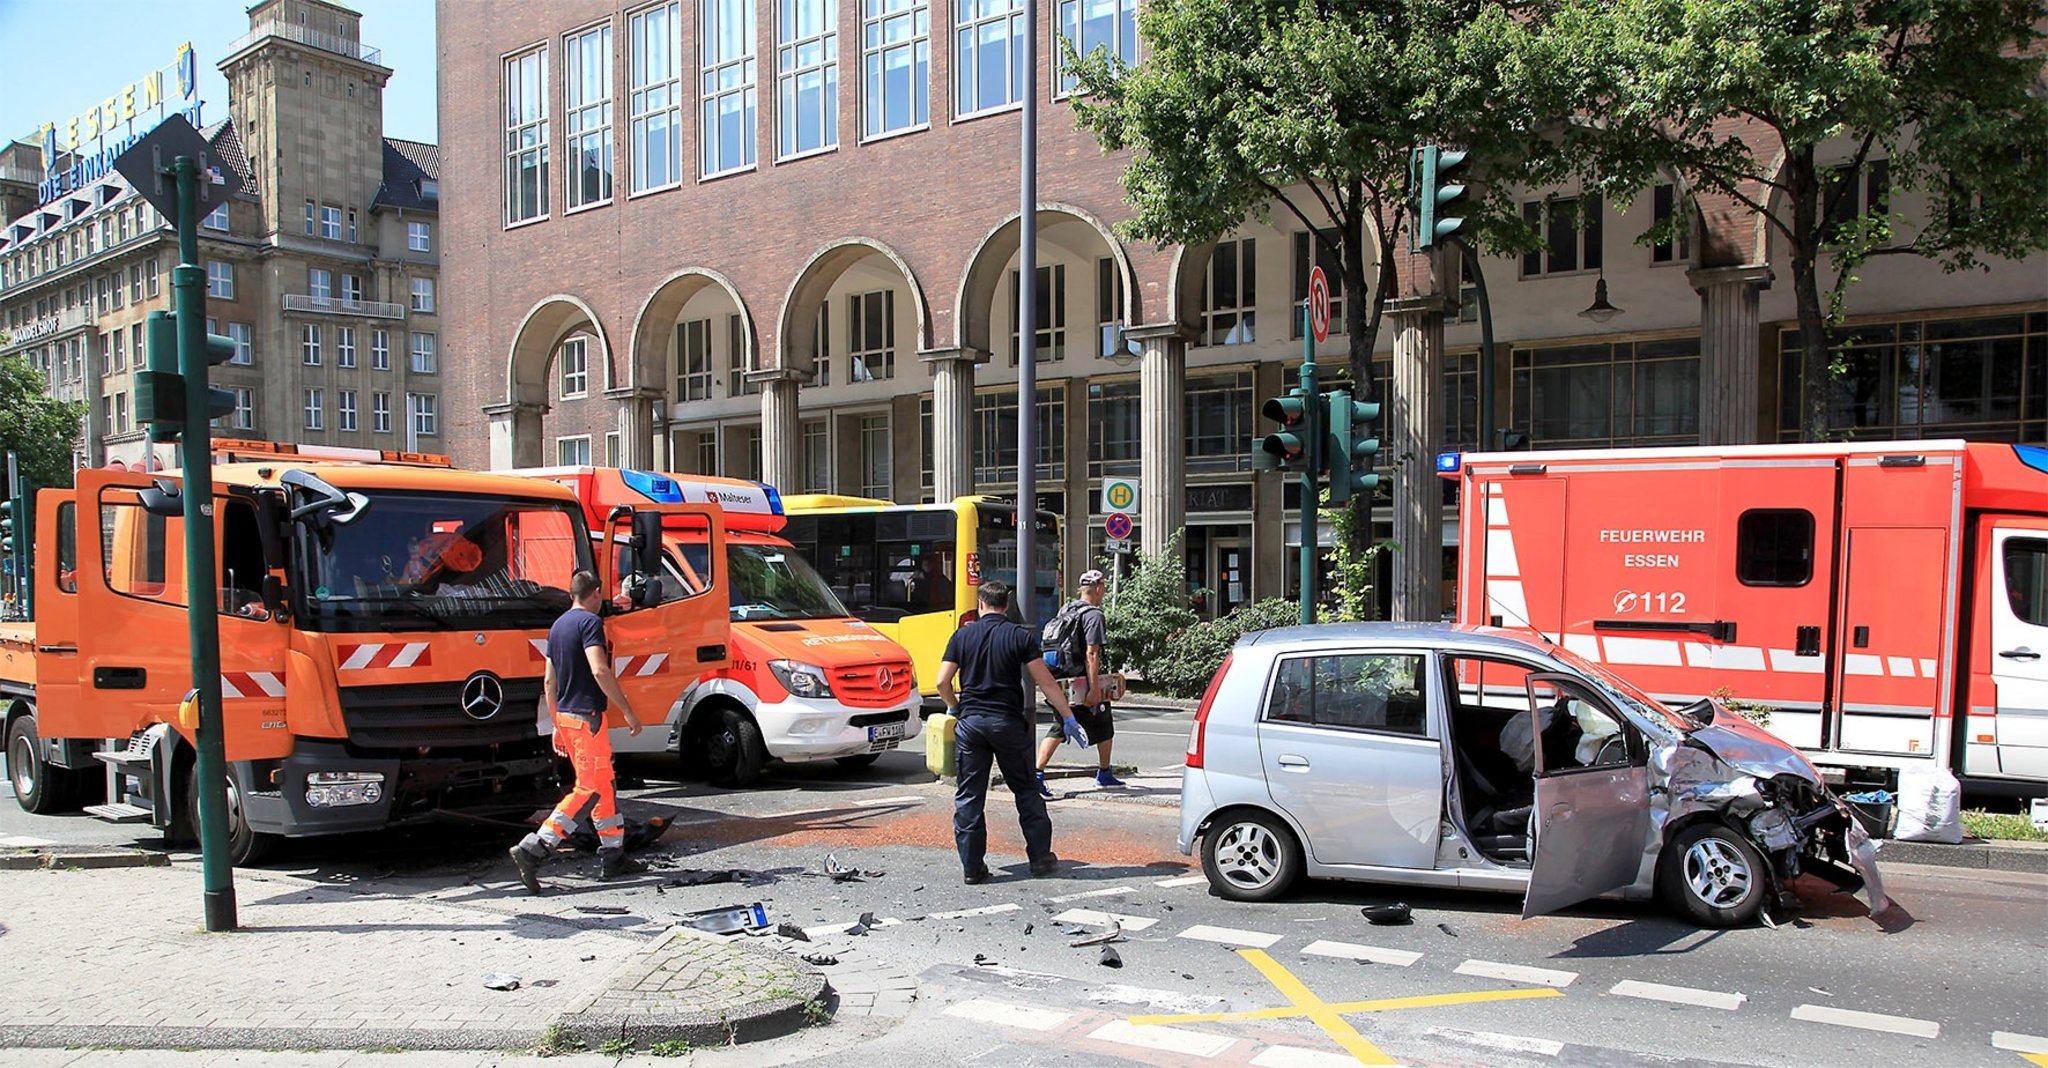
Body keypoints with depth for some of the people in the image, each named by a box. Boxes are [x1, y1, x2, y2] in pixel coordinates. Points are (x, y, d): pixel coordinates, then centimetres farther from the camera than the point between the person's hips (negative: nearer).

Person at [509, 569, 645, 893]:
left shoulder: (558, 625, 16)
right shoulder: (590, 622, -12)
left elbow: (549, 680, 18)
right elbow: (599, 671, -23)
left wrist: (558, 724, 24)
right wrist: (627, 710, -18)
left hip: (566, 717, 9)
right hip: (587, 716, -9)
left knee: (605, 785, 15)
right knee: (590, 788, -7)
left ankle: (613, 857, 19)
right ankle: (533, 850, -13)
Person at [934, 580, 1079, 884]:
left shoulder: (962, 636, 3)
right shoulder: (1020, 636, -1)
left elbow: (942, 682, 0)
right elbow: (1045, 682, -4)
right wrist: (1069, 717, 1)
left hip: (971, 722, 1)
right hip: (1008, 723, -1)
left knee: (969, 796, 7)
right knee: (1026, 791, 12)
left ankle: (972, 867, 6)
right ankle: (1041, 857, 15)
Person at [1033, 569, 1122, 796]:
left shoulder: (1065, 610, 11)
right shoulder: (1094, 615, -13)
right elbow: (1092, 654, -21)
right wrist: (1094, 689, -22)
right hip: (1085, 683, -7)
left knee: (1059, 728, 6)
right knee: (1103, 728, 14)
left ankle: (1038, 772, -9)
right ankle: (1104, 773, 28)